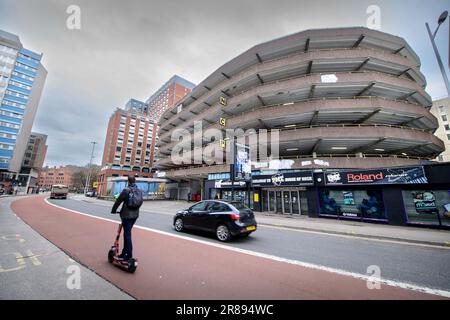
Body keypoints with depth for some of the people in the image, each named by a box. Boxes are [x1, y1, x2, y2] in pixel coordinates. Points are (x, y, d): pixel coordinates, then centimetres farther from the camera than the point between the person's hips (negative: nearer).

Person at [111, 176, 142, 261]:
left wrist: (113, 210, 10)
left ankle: (129, 255, 6)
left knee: (127, 234, 1)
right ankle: (124, 253, 30)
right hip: (135, 215, 6)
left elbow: (118, 201, -6)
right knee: (127, 233, 20)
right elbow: (141, 202, 8)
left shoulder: (126, 190, -14)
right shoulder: (139, 191, 3)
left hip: (126, 215, -6)